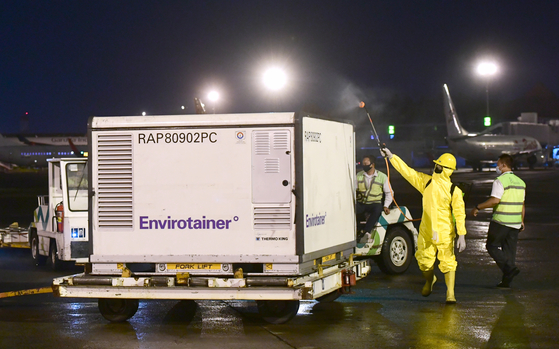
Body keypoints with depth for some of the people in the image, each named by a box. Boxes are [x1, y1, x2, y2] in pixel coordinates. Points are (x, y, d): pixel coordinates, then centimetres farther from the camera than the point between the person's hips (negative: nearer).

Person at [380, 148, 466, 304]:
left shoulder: (454, 191, -7)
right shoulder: (426, 181, 3)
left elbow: (460, 214, -7)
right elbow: (407, 171, 6)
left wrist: (461, 236, -13)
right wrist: (390, 156, 3)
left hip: (445, 234, -4)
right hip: (426, 232, 4)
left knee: (447, 263, -3)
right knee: (424, 261, 9)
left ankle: (450, 294, 6)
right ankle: (429, 281, 39)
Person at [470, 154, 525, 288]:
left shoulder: (500, 181, -12)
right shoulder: (520, 182, 13)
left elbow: (494, 200, -22)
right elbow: (522, 204, 17)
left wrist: (477, 207, -12)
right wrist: (522, 221, 23)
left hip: (501, 221, -7)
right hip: (515, 222, 7)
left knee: (492, 246, 4)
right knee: (509, 249, 10)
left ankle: (509, 268, -13)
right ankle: (506, 279, 10)